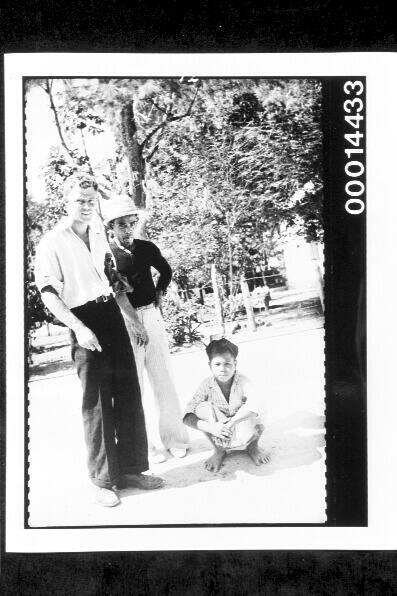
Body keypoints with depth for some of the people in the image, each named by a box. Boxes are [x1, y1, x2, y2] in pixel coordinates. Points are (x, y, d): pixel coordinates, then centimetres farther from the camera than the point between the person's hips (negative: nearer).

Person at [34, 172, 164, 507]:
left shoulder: (99, 233, 15)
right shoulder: (52, 242, -5)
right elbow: (49, 295, -10)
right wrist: (78, 328, -21)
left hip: (112, 315, 6)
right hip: (85, 321, -6)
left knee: (129, 393, 7)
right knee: (97, 401, -1)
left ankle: (131, 468, 20)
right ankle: (103, 480, 11)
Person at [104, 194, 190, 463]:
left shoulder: (147, 248, 3)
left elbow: (166, 272, 23)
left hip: (151, 316, 3)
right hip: (122, 321, -3)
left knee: (164, 380, 8)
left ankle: (174, 437, 21)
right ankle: (147, 444, 14)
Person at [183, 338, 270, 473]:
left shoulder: (243, 382, -21)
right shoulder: (207, 385, -16)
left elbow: (254, 405, -42)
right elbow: (187, 417, -22)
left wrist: (231, 423, -44)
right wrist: (211, 427, -37)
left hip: (242, 432, -1)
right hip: (219, 435, 1)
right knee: (203, 408, -25)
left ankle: (253, 447, 4)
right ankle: (219, 450, 0)